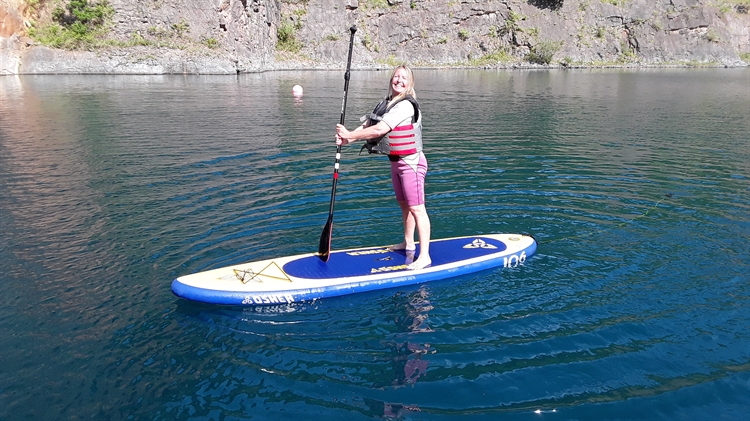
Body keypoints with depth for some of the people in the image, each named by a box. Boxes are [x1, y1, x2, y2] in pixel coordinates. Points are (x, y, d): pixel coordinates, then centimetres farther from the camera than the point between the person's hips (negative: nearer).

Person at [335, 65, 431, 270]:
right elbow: (366, 125, 4)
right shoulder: (386, 104, 11)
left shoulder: (406, 106, -19)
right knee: (404, 204, 20)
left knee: (416, 208, -10)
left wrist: (349, 135, -19)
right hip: (396, 161, 9)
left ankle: (424, 256, -7)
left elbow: (379, 130, -25)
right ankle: (408, 243, 36)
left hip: (411, 162, -9)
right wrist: (346, 138, -14)